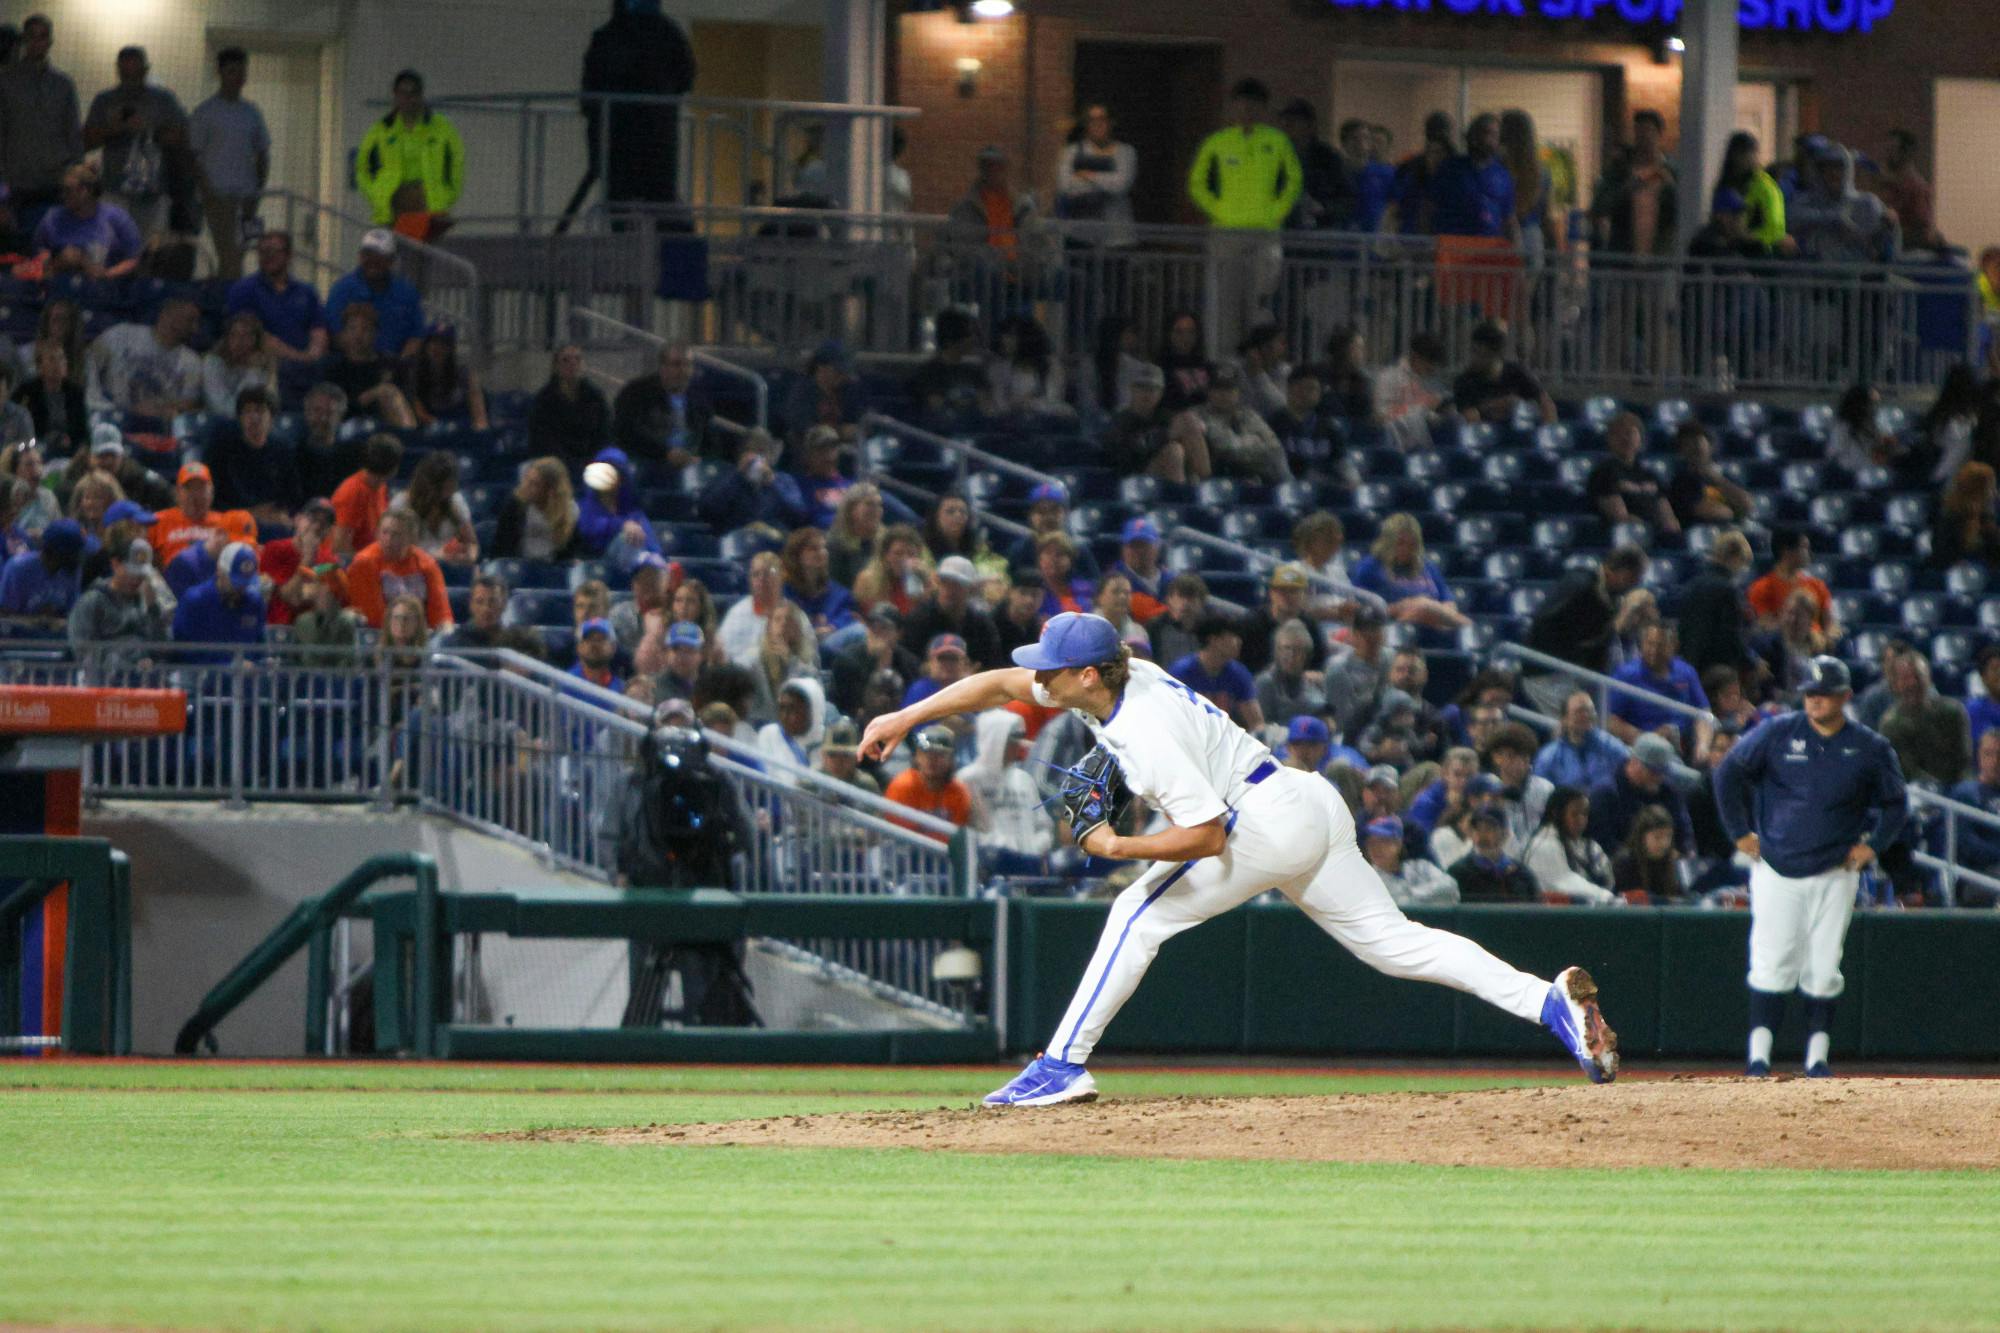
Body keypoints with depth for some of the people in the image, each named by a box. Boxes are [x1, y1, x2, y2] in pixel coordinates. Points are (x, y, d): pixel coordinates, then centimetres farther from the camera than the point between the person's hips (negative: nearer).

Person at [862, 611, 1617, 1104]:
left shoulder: (1148, 732, -22)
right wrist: (904, 719, 11)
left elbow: (1207, 836, -25)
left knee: (1139, 915, -7)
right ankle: (1550, 1001, -7)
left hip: (1268, 822, -10)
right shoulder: (1114, 680, 4)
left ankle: (1064, 1066, -6)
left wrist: (1116, 847, -18)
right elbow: (999, 684, 15)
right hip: (1311, 811, 10)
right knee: (1391, 941, 5)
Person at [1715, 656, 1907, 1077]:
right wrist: (1741, 832, 3)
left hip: (1835, 875, 1)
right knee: (1772, 964, -7)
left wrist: (1870, 844, 1)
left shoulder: (1870, 749, 3)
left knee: (1823, 969, 2)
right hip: (1777, 869, -1)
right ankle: (1759, 1055, -7)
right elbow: (1729, 774, 7)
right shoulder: (1778, 733, 0)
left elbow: (1895, 803, 15)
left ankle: (1817, 1055, 9)